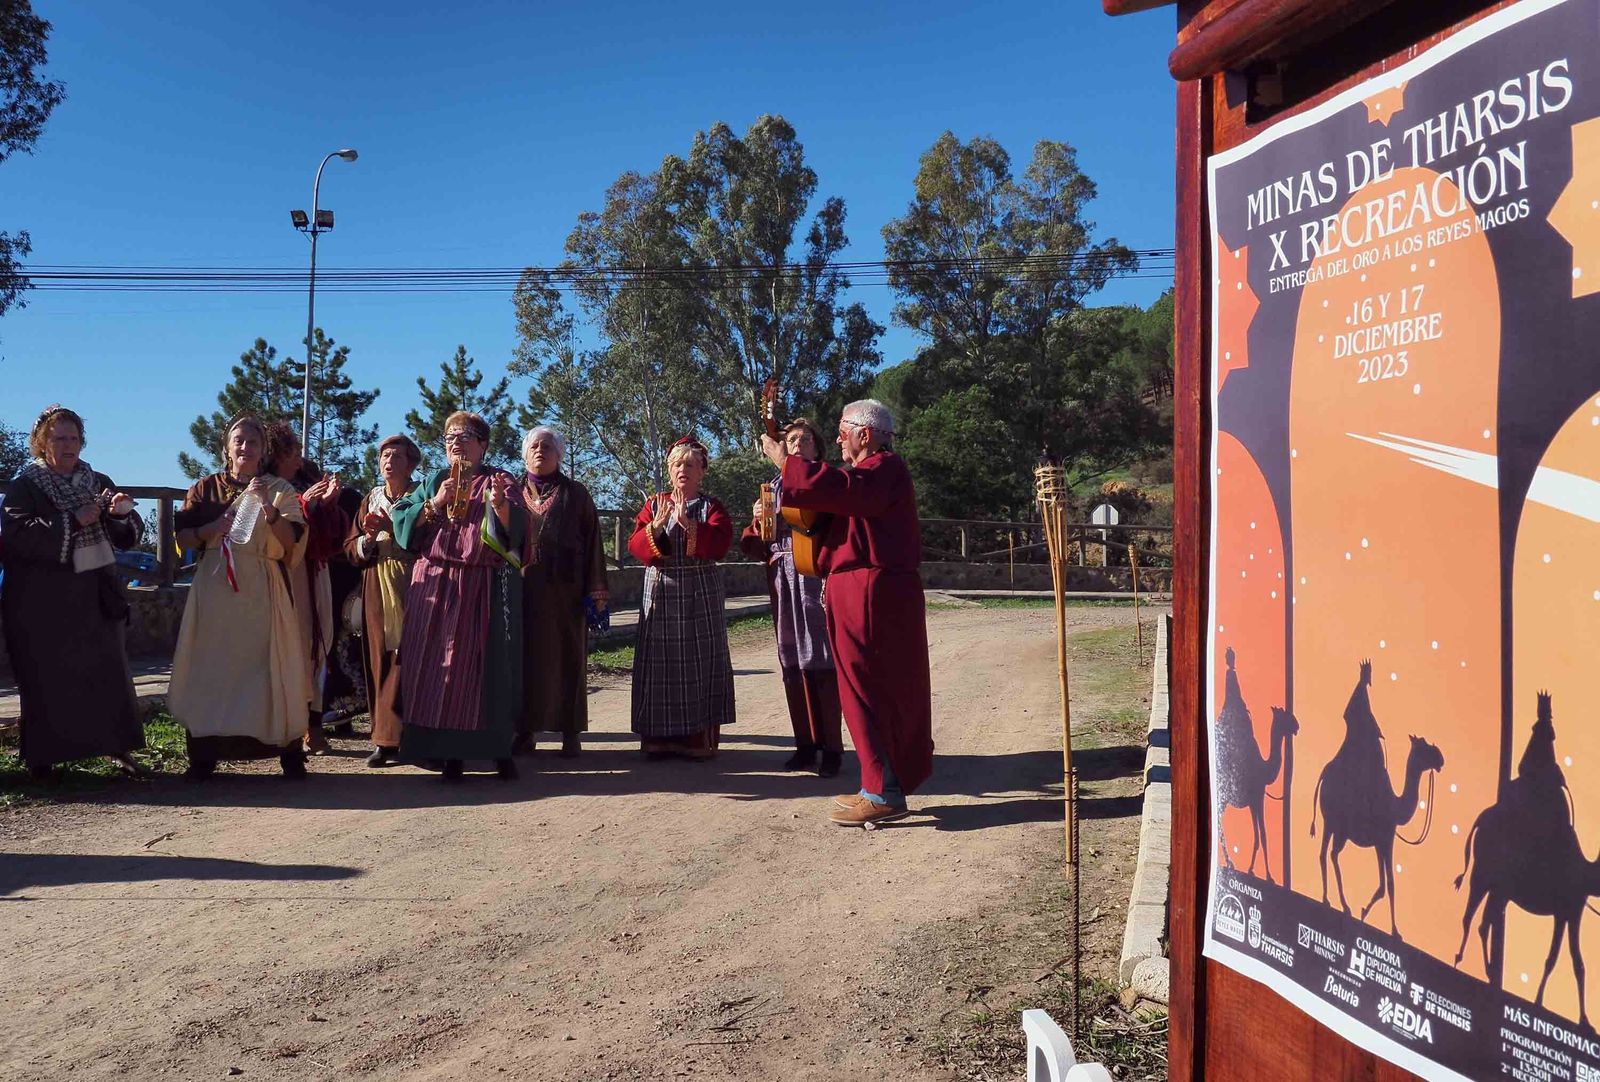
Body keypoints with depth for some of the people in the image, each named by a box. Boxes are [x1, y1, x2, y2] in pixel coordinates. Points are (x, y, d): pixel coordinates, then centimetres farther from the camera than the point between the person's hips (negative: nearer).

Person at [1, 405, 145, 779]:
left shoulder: (98, 482, 11)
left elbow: (128, 537, 9)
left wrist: (123, 514, -13)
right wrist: (72, 521, -21)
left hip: (94, 597, 4)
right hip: (42, 603, -3)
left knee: (108, 671, 2)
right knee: (47, 679, -1)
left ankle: (118, 747, 8)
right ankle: (41, 756, 9)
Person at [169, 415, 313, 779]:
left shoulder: (280, 490, 8)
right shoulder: (206, 488, 11)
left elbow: (292, 541, -4)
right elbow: (182, 537, 7)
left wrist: (267, 506, -17)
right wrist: (213, 528, -11)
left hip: (263, 591, -1)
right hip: (215, 588, 1)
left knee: (270, 666, -4)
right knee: (211, 668, -2)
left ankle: (289, 754, -1)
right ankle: (204, 755, 3)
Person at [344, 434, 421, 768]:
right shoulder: (370, 500, 18)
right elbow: (351, 550, 14)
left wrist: (394, 529, -14)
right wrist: (369, 538, -5)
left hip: (410, 589, -4)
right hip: (376, 591, 4)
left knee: (402, 662, -9)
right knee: (379, 663, 1)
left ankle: (389, 737, -5)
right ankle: (386, 738, 5)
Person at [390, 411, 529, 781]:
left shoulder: (501, 481, 6)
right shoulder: (433, 482, 17)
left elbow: (515, 526, -11)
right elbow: (401, 518, 7)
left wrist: (501, 505, -31)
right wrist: (434, 504, -7)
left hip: (484, 588, -3)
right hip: (435, 585, 3)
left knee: (484, 664, -5)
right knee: (437, 663, -2)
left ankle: (499, 748, 4)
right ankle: (451, 751, 4)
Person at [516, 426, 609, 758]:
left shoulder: (575, 494, 6)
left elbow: (592, 543, 3)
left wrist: (596, 591, -4)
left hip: (563, 589, -2)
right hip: (521, 588, 2)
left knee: (566, 656, 0)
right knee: (525, 656, 3)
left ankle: (570, 733, 6)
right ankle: (526, 730, 11)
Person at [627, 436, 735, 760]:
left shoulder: (711, 506, 6)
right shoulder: (654, 504, 12)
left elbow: (720, 543, -11)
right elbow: (635, 546, 1)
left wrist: (688, 525, -21)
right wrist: (657, 526, -16)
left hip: (701, 596, -2)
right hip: (661, 593, 2)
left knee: (699, 661, -2)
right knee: (661, 663, -1)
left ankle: (700, 737, 3)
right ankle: (659, 737, 5)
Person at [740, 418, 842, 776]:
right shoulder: (776, 486, 15)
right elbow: (758, 544, 14)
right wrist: (760, 520, -4)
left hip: (816, 578, -4)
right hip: (783, 579, 5)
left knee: (822, 659, -7)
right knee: (792, 663, 5)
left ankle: (832, 747, -2)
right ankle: (805, 744, 13)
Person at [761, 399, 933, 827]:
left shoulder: (885, 467, -11)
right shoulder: (873, 471, 23)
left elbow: (844, 489, -28)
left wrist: (785, 462, -21)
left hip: (873, 595, -11)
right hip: (870, 594, 11)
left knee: (868, 691, -8)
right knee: (890, 690, 13)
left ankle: (883, 793, -4)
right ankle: (886, 786, 21)